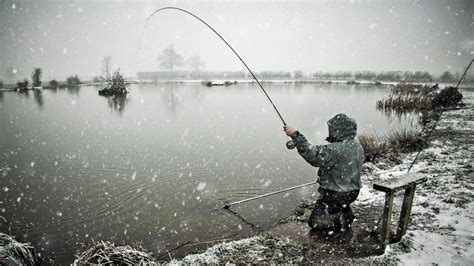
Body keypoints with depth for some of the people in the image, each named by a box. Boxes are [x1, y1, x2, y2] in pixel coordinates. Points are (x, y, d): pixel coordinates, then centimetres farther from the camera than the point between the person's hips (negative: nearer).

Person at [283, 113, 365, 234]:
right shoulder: (357, 145, -1)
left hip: (336, 194, -8)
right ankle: (347, 214, 24)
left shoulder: (336, 150, -31)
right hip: (353, 191, 8)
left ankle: (342, 221, -5)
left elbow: (312, 155, -36)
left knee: (315, 221, 7)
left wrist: (295, 134, -33)